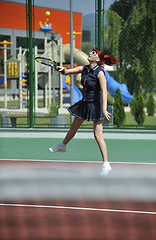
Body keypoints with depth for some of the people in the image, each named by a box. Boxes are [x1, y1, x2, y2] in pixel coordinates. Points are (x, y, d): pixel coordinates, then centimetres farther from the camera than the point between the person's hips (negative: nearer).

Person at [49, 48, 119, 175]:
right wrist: (63, 70, -22)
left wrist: (104, 109, -36)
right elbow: (66, 72, 3)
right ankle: (62, 146, 50)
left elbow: (104, 92, -27)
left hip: (96, 105, -8)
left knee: (98, 135, -12)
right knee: (74, 127, 25)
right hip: (85, 103, 8)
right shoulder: (83, 69, 2)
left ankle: (106, 164, -7)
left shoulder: (99, 72, -20)